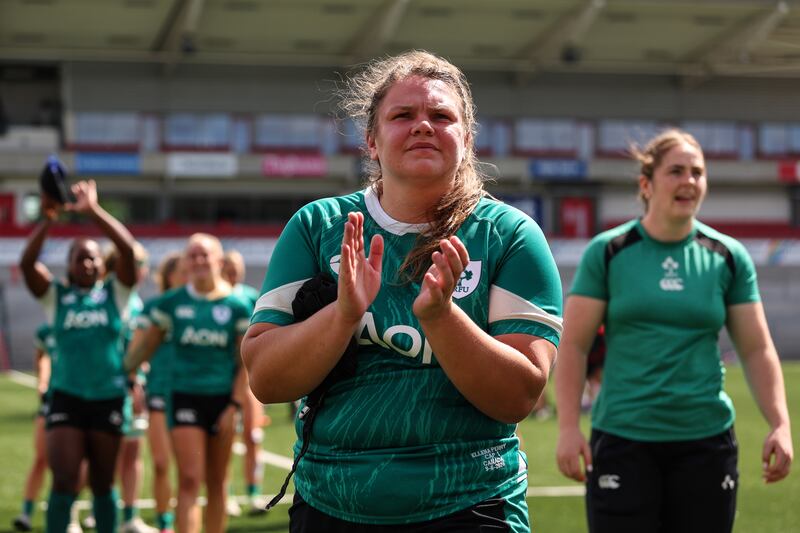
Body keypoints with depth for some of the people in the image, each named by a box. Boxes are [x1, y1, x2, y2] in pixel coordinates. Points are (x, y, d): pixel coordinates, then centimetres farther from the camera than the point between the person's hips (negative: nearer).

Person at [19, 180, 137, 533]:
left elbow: (127, 249, -12)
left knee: (102, 484, 10)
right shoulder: (55, 295, 5)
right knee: (64, 481, -9)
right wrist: (47, 220, -23)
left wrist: (94, 212, -20)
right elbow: (26, 264, -12)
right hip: (66, 398, -1)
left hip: (108, 398, 1)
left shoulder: (115, 292, 4)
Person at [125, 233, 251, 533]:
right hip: (186, 397, -1)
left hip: (223, 399, 1)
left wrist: (234, 405, -6)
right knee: (189, 480, -11)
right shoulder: (171, 303, 2)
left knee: (216, 482, 10)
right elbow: (146, 346, 8)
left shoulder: (237, 306, 1)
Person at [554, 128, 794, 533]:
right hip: (622, 440, -2)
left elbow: (756, 350, 7)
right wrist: (568, 427, -9)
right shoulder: (607, 252, -1)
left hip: (706, 439, 2)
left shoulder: (728, 257, 5)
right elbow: (573, 345, -1)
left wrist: (779, 424, -4)